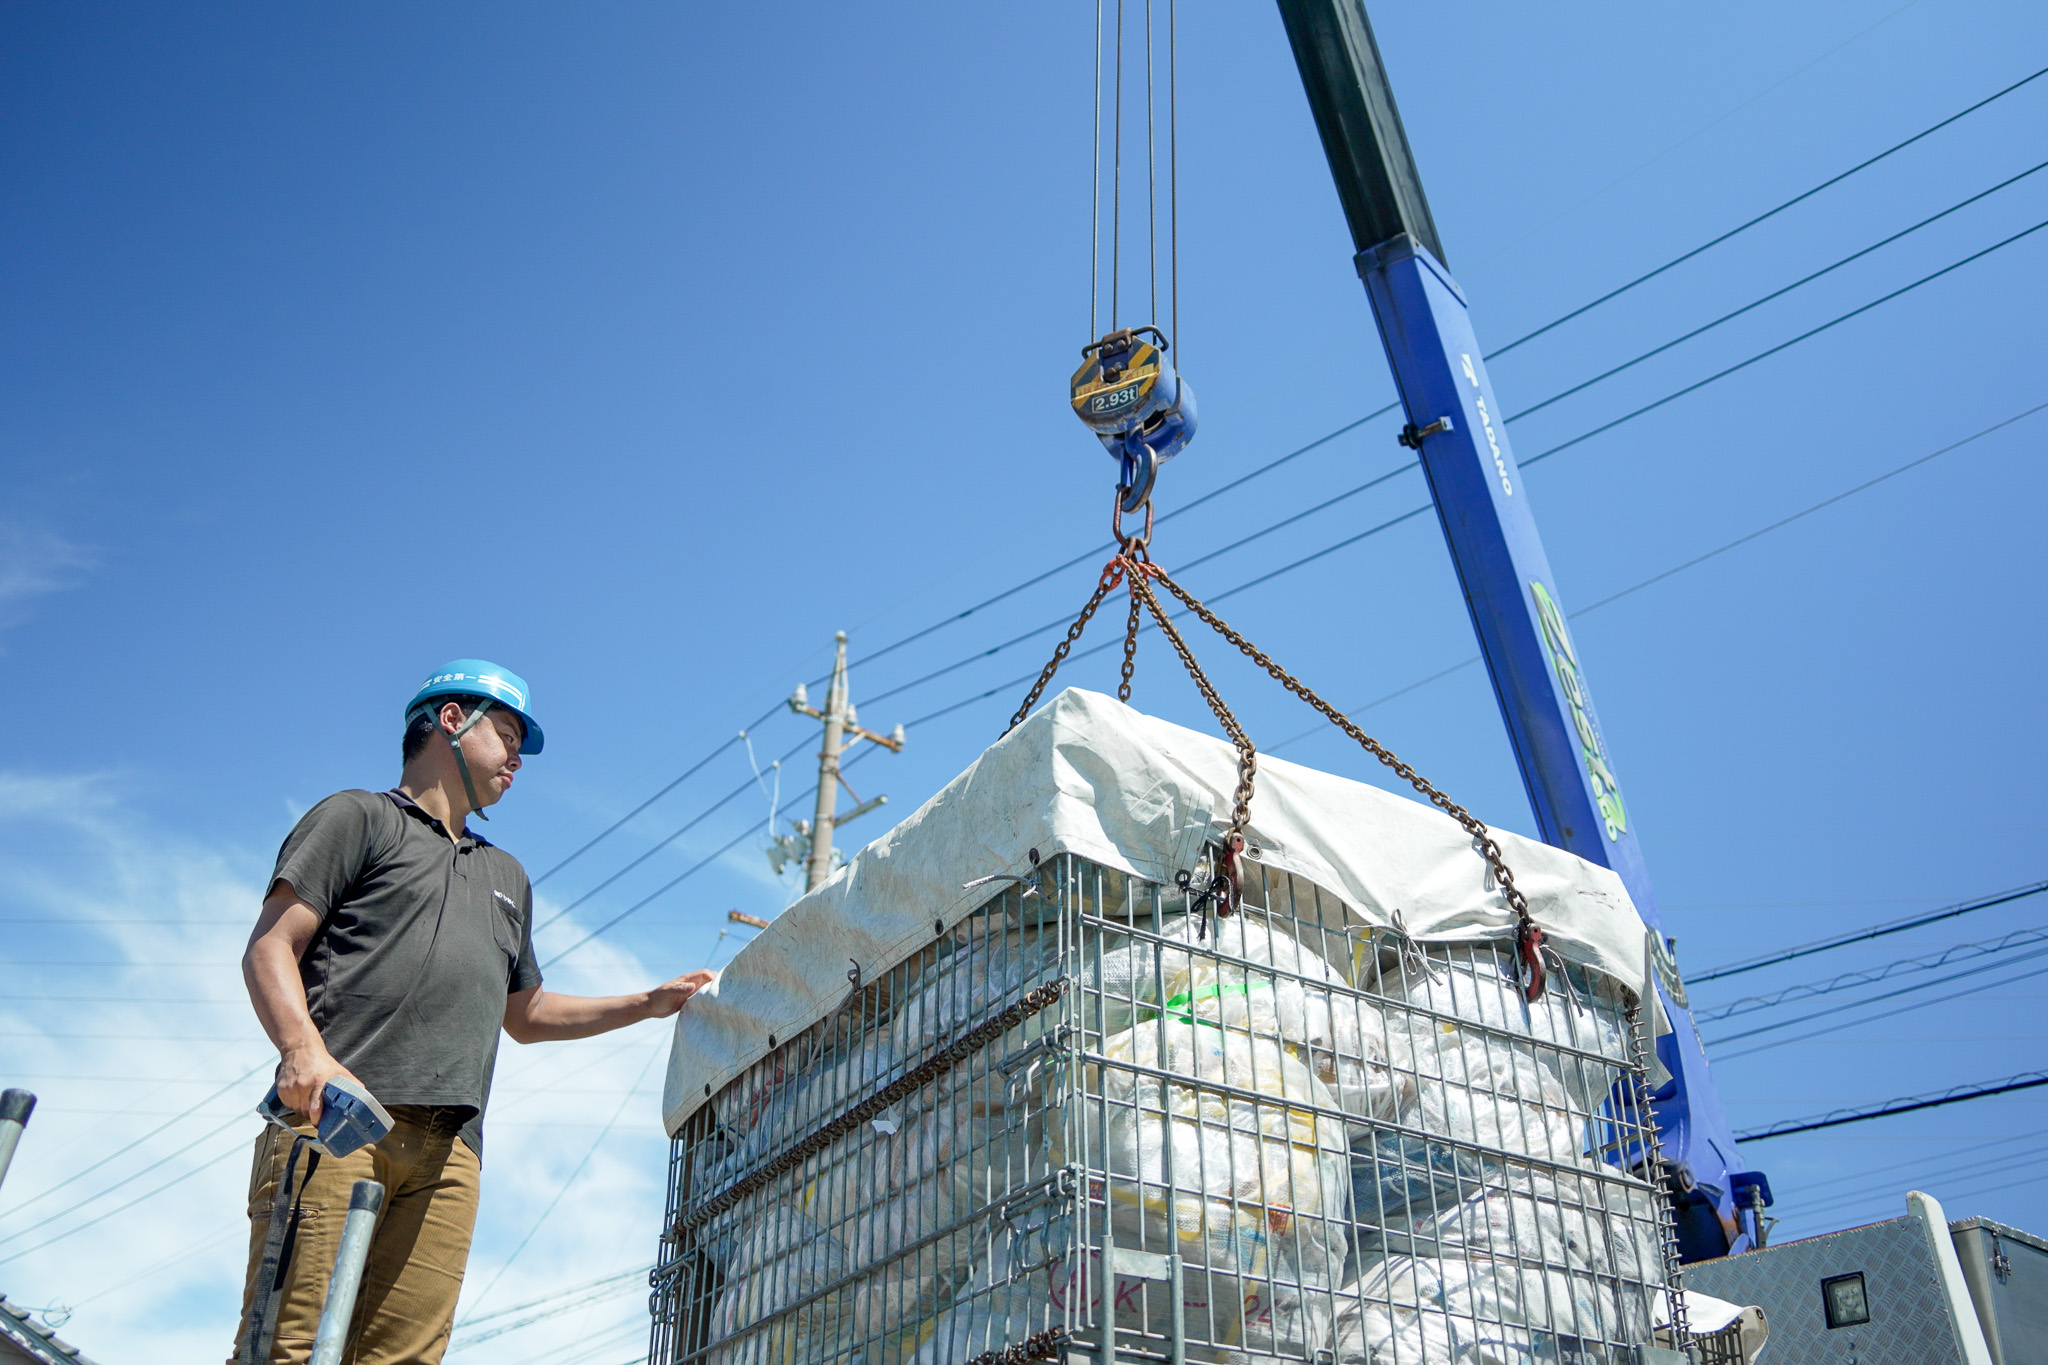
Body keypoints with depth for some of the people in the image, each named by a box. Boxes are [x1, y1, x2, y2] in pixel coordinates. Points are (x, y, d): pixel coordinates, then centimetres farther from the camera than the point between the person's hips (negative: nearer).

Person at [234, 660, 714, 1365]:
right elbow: (270, 947, 2)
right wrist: (305, 1048, -17)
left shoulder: (507, 876, 34)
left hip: (448, 1147, 5)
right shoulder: (359, 817, 14)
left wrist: (648, 1004, 29)